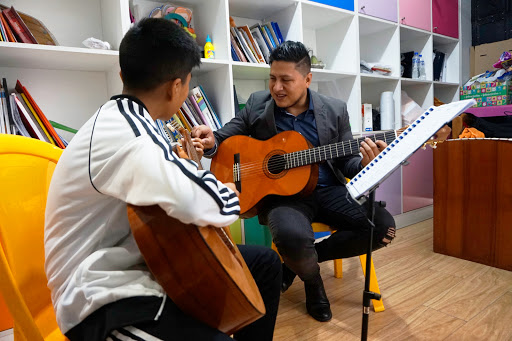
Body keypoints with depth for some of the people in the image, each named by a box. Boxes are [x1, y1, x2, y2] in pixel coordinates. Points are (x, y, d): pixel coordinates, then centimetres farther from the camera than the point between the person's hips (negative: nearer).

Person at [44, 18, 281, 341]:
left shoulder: (123, 119, 7)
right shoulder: (125, 136, -25)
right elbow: (210, 205, -39)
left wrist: (183, 160, 11)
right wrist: (230, 193, -17)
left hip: (144, 260, 9)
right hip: (105, 298, -9)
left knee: (265, 262, 11)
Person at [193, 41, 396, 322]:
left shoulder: (335, 110, 5)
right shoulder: (257, 105, 3)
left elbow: (347, 162, 9)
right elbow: (224, 138, 10)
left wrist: (364, 163, -14)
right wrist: (211, 141, -14)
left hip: (327, 190, 3)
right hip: (279, 192, -2)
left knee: (383, 227, -17)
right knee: (293, 235, -36)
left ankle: (300, 260, 4)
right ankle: (312, 281, 5)